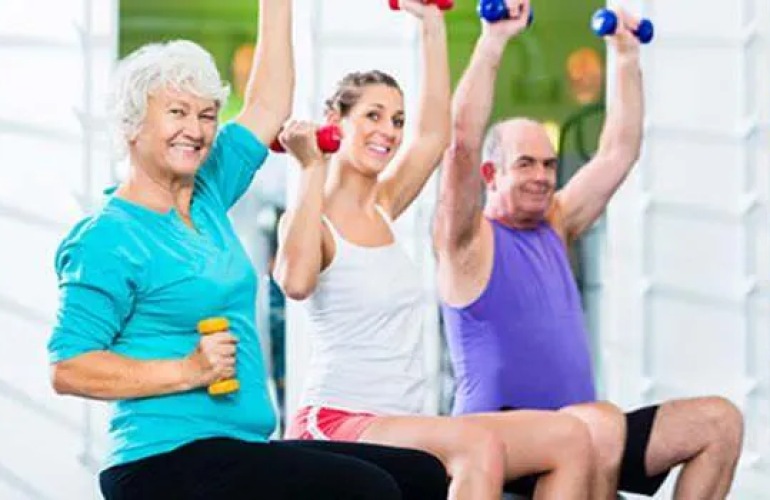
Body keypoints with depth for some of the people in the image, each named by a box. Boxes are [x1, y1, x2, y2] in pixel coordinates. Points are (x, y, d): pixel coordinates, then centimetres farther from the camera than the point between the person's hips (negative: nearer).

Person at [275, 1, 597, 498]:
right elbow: (295, 281, -28)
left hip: (400, 426, 9)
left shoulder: (383, 208, 16)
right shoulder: (315, 219, -6)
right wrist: (313, 169, -22)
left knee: (569, 437, -7)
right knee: (481, 443, -35)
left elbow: (435, 134, 14)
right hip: (334, 423, -8)